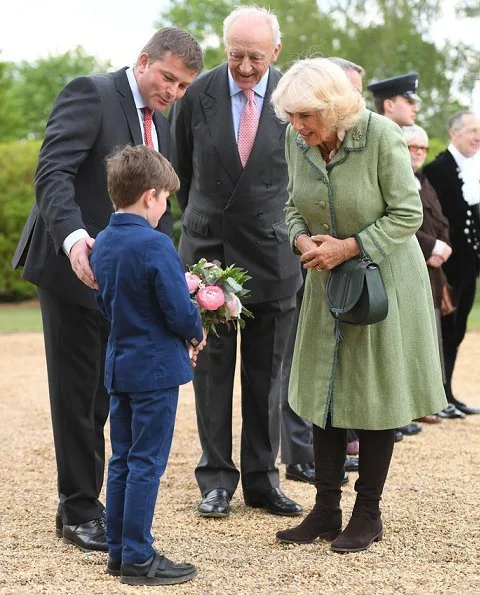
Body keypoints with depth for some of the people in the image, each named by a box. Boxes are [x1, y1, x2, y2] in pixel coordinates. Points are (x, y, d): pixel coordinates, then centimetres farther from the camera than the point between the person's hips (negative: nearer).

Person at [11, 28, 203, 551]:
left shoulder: (160, 126, 17)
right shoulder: (90, 94, -8)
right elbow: (52, 172, -20)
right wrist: (73, 237, -35)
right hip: (76, 267, -7)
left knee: (101, 395, 9)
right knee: (78, 393, 0)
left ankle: (83, 504, 19)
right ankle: (79, 512, 10)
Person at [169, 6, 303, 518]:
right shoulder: (197, 95, -5)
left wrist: (291, 230, 9)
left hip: (272, 254, 0)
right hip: (209, 247, 0)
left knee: (266, 372, 6)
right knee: (212, 367, 4)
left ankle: (262, 480, 15)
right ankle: (216, 478, 12)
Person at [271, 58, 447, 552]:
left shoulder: (381, 136, -20)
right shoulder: (296, 139, -6)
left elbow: (407, 214, -16)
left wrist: (349, 247, -23)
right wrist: (302, 239, -13)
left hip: (383, 278, -5)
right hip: (327, 280, 5)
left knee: (375, 392, 2)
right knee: (324, 390, 7)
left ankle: (368, 513, 12)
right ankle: (326, 510, 15)